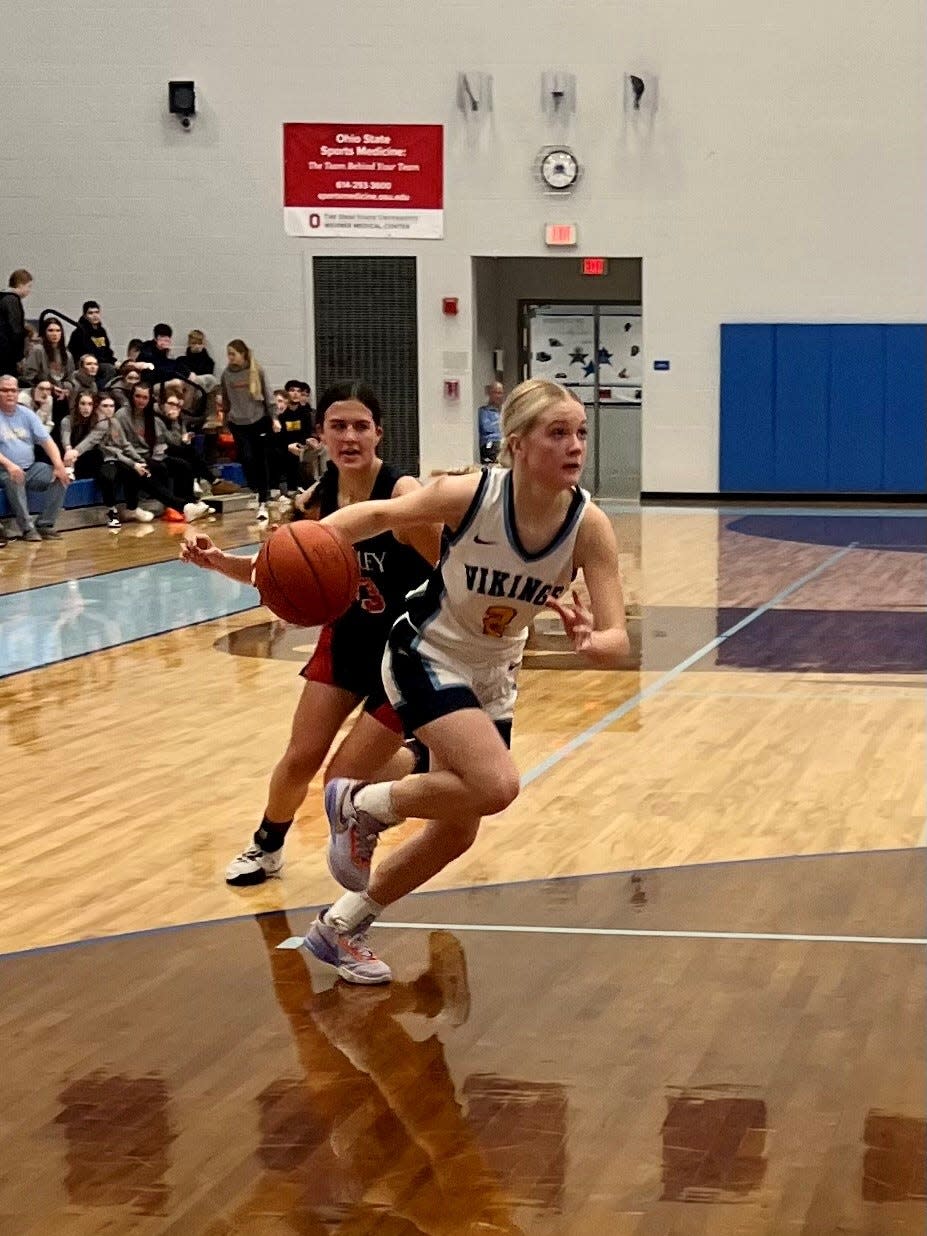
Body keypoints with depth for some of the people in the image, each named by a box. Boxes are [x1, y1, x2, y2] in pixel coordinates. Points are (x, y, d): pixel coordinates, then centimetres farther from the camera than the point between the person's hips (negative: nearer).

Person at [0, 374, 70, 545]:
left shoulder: (26, 414, 10)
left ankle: (44, 525, -14)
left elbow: (46, 441, 4)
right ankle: (27, 528, -30)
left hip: (31, 468, 5)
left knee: (60, 477, -17)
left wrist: (59, 465, -12)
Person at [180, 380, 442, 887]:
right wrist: (218, 561, -8)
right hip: (346, 639, 5)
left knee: (346, 774, -3)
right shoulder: (319, 499, -9)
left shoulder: (403, 494, -28)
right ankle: (266, 847, 34)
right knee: (300, 759, 6)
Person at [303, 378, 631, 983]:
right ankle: (362, 805, -1)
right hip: (427, 656, -5)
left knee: (456, 833, 12)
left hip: (492, 675, 5)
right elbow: (381, 514, -10)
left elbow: (618, 639, -24)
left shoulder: (589, 526, -22)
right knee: (497, 784, -27)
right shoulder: (470, 494, -27)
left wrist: (593, 642, -47)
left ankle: (340, 927, 33)